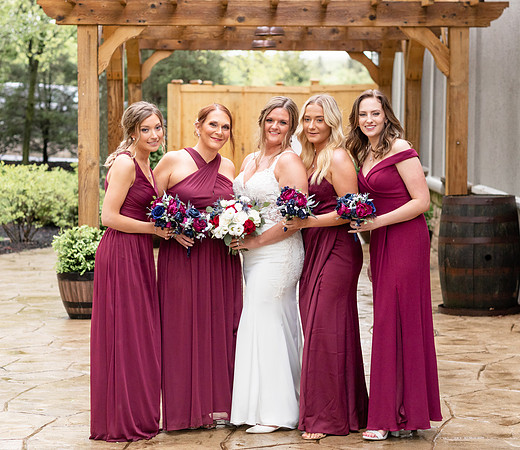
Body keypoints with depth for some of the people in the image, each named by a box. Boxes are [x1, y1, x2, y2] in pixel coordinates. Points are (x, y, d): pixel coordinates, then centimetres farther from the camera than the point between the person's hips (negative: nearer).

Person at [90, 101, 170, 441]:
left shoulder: (145, 164, 15)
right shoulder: (125, 163, -13)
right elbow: (109, 217, -18)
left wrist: (167, 228, 6)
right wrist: (154, 228, -14)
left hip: (139, 258, 9)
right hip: (120, 256, -9)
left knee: (142, 335, 13)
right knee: (124, 336, -3)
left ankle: (140, 417, 22)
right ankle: (122, 423, 5)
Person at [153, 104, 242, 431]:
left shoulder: (228, 167, 10)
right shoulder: (173, 161, -4)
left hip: (221, 259, 4)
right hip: (182, 254, -4)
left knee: (220, 326, 5)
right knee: (182, 327, -2)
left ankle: (217, 405, 13)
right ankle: (184, 407, 6)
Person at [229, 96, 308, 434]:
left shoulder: (289, 161, -10)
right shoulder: (250, 160, 16)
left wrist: (256, 241, -15)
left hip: (277, 253, -8)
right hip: (252, 256, 8)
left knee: (265, 324, -8)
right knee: (279, 327, 10)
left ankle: (273, 411, -2)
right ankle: (278, 406, 14)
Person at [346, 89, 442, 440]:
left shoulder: (399, 148, -10)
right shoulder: (364, 154, 14)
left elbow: (422, 201, -14)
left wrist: (377, 222, -17)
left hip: (405, 240, -8)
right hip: (380, 244, 8)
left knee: (395, 322, -6)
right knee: (387, 324, 6)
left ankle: (396, 415, -1)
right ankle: (395, 412, 10)